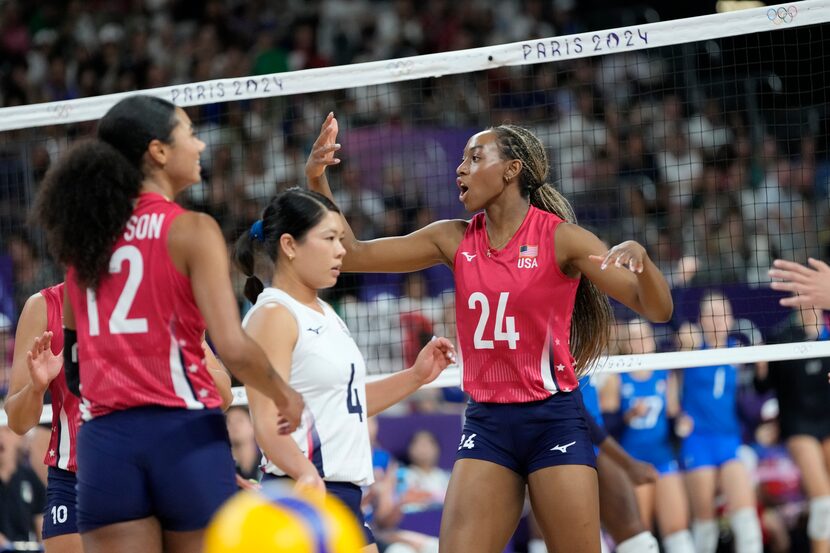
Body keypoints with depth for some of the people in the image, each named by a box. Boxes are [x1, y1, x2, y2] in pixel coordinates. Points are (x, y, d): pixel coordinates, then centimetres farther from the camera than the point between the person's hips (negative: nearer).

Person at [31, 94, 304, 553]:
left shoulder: (85, 233, 11)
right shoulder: (191, 230, -6)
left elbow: (71, 352, 14)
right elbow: (233, 347, -13)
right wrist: (285, 396, 2)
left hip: (105, 440, 4)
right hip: (184, 434, -4)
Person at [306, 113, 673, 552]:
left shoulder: (559, 238, -6)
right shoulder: (455, 240, 7)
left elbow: (656, 309, -10)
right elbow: (353, 254, 8)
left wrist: (638, 257, -30)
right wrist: (317, 183, -3)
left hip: (554, 421, -4)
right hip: (486, 423, 4)